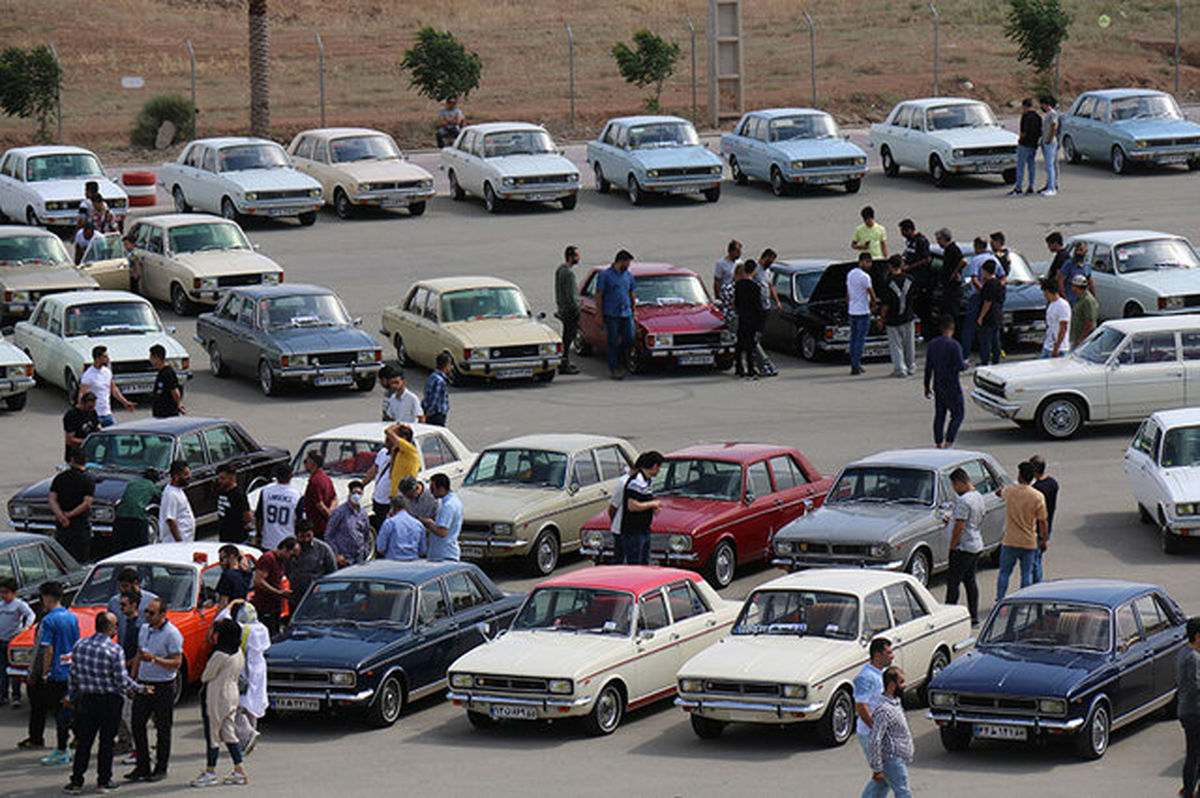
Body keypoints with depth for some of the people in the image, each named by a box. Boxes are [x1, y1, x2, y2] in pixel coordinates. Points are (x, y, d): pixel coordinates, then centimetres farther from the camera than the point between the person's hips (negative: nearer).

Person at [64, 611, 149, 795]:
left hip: (86, 699, 4)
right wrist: (140, 688, 1)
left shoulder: (80, 645, -1)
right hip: (110, 701, -4)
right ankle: (104, 781, 12)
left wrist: (71, 696, 18)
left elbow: (73, 675, 7)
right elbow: (122, 680, -14)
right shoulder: (114, 650, -15)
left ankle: (76, 782, 7)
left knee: (83, 741, 8)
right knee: (106, 742, 7)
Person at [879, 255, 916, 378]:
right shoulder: (909, 280, -6)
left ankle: (900, 369, 4)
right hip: (907, 317, 4)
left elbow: (886, 305, -15)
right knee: (909, 345, 16)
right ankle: (911, 368, 25)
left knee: (896, 346, 5)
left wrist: (881, 319, -2)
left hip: (893, 320, -4)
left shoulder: (889, 283, -18)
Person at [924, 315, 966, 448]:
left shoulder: (932, 344, 4)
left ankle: (938, 443, 15)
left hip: (937, 385, 6)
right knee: (957, 414, 1)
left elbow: (928, 367, 8)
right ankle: (948, 441, -9)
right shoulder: (954, 345, -16)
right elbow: (959, 366, -20)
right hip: (952, 386, -6)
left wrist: (927, 386, 15)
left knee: (939, 414, 13)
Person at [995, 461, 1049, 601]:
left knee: (1004, 573, 12)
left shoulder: (1009, 491, -7)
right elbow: (1042, 521, -7)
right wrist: (1044, 540, 5)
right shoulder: (1038, 497, -11)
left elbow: (1000, 493, 18)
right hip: (1029, 542, 0)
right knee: (1027, 574, 10)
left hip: (1010, 542, 0)